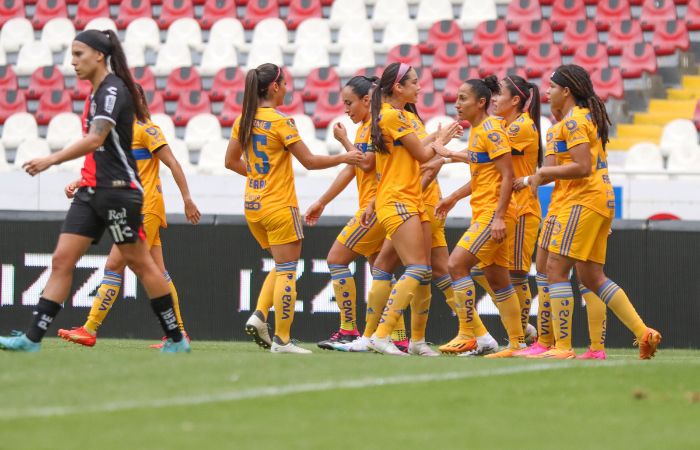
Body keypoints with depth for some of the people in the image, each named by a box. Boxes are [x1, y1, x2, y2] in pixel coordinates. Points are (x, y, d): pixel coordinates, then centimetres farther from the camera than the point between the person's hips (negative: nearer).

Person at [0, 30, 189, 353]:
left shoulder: (113, 89, -13)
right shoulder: (99, 91, 15)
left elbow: (95, 139, -25)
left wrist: (52, 160, -28)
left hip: (117, 190, -9)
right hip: (91, 190, 9)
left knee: (139, 263, -1)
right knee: (62, 260, -1)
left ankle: (176, 339, 9)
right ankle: (32, 338, -7)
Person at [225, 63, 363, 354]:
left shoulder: (243, 121, 5)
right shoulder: (280, 122, -15)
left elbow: (231, 161, 13)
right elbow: (309, 161, -14)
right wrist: (344, 158, -3)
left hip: (253, 204, 7)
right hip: (279, 206, -7)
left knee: (282, 266, 20)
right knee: (286, 271, -1)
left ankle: (259, 316, 2)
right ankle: (282, 340, -3)